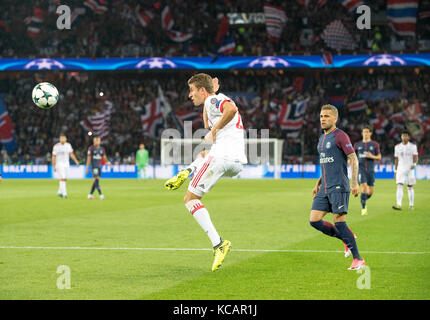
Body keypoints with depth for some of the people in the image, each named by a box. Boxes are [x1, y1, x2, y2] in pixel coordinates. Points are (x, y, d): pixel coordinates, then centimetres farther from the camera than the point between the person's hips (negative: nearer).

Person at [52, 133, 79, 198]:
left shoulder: (68, 145, 3)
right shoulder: (56, 146, -9)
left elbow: (71, 154, 11)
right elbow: (53, 157, -6)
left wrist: (76, 161, -1)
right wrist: (54, 166, -9)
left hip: (66, 163, 5)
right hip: (59, 164, -5)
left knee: (65, 179, 9)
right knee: (62, 179, -13)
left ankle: (59, 192, 26)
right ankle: (64, 193, -14)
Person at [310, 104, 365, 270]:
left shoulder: (340, 136, -7)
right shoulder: (322, 138, 19)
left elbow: (353, 159, -11)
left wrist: (354, 183, -19)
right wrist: (318, 184, 22)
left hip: (338, 186, -8)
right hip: (325, 188, 8)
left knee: (339, 222, -13)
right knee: (314, 220, -1)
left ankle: (357, 259, -5)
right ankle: (347, 239, 15)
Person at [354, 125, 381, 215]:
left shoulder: (375, 144, 5)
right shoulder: (357, 145, 8)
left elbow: (379, 157, 7)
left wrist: (372, 156, -13)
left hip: (370, 170, 1)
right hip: (361, 169, -1)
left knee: (370, 192, 1)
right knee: (364, 187, -21)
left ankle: (364, 200, 35)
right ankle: (363, 208, -11)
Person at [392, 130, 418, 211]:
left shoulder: (413, 146, 0)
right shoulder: (397, 147, 7)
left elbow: (416, 158, -5)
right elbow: (396, 160, 12)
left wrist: (414, 164, -27)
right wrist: (395, 172, 10)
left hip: (410, 169, -1)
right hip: (400, 169, 1)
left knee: (410, 187, 6)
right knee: (399, 186, -13)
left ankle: (411, 205, 19)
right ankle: (398, 205, -22)